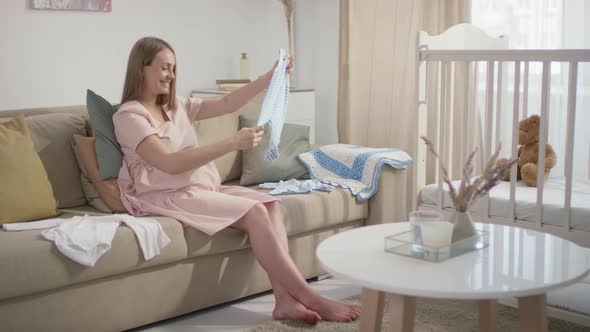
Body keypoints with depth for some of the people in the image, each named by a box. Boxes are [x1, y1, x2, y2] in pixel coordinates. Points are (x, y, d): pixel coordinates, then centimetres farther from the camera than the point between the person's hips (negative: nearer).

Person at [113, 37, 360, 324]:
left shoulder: (176, 106, 17)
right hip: (165, 195, -8)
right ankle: (310, 298, -19)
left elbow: (226, 104, 16)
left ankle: (284, 298, -26)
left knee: (269, 203, -15)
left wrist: (271, 76, 5)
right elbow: (170, 163, -21)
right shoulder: (129, 116, -8)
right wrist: (233, 143, -25)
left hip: (202, 187, 8)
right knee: (255, 212, -23)